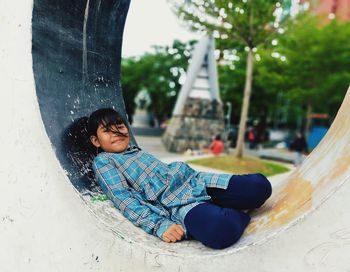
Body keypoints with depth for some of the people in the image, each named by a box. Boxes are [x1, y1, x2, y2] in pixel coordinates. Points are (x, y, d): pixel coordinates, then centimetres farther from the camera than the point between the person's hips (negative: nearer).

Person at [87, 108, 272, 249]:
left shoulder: (136, 150, 28)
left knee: (260, 185, -11)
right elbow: (124, 198, -6)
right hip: (174, 203, -6)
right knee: (221, 231, -36)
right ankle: (235, 215, -4)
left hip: (194, 180, 7)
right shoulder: (102, 161, 7)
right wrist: (159, 226, -19)